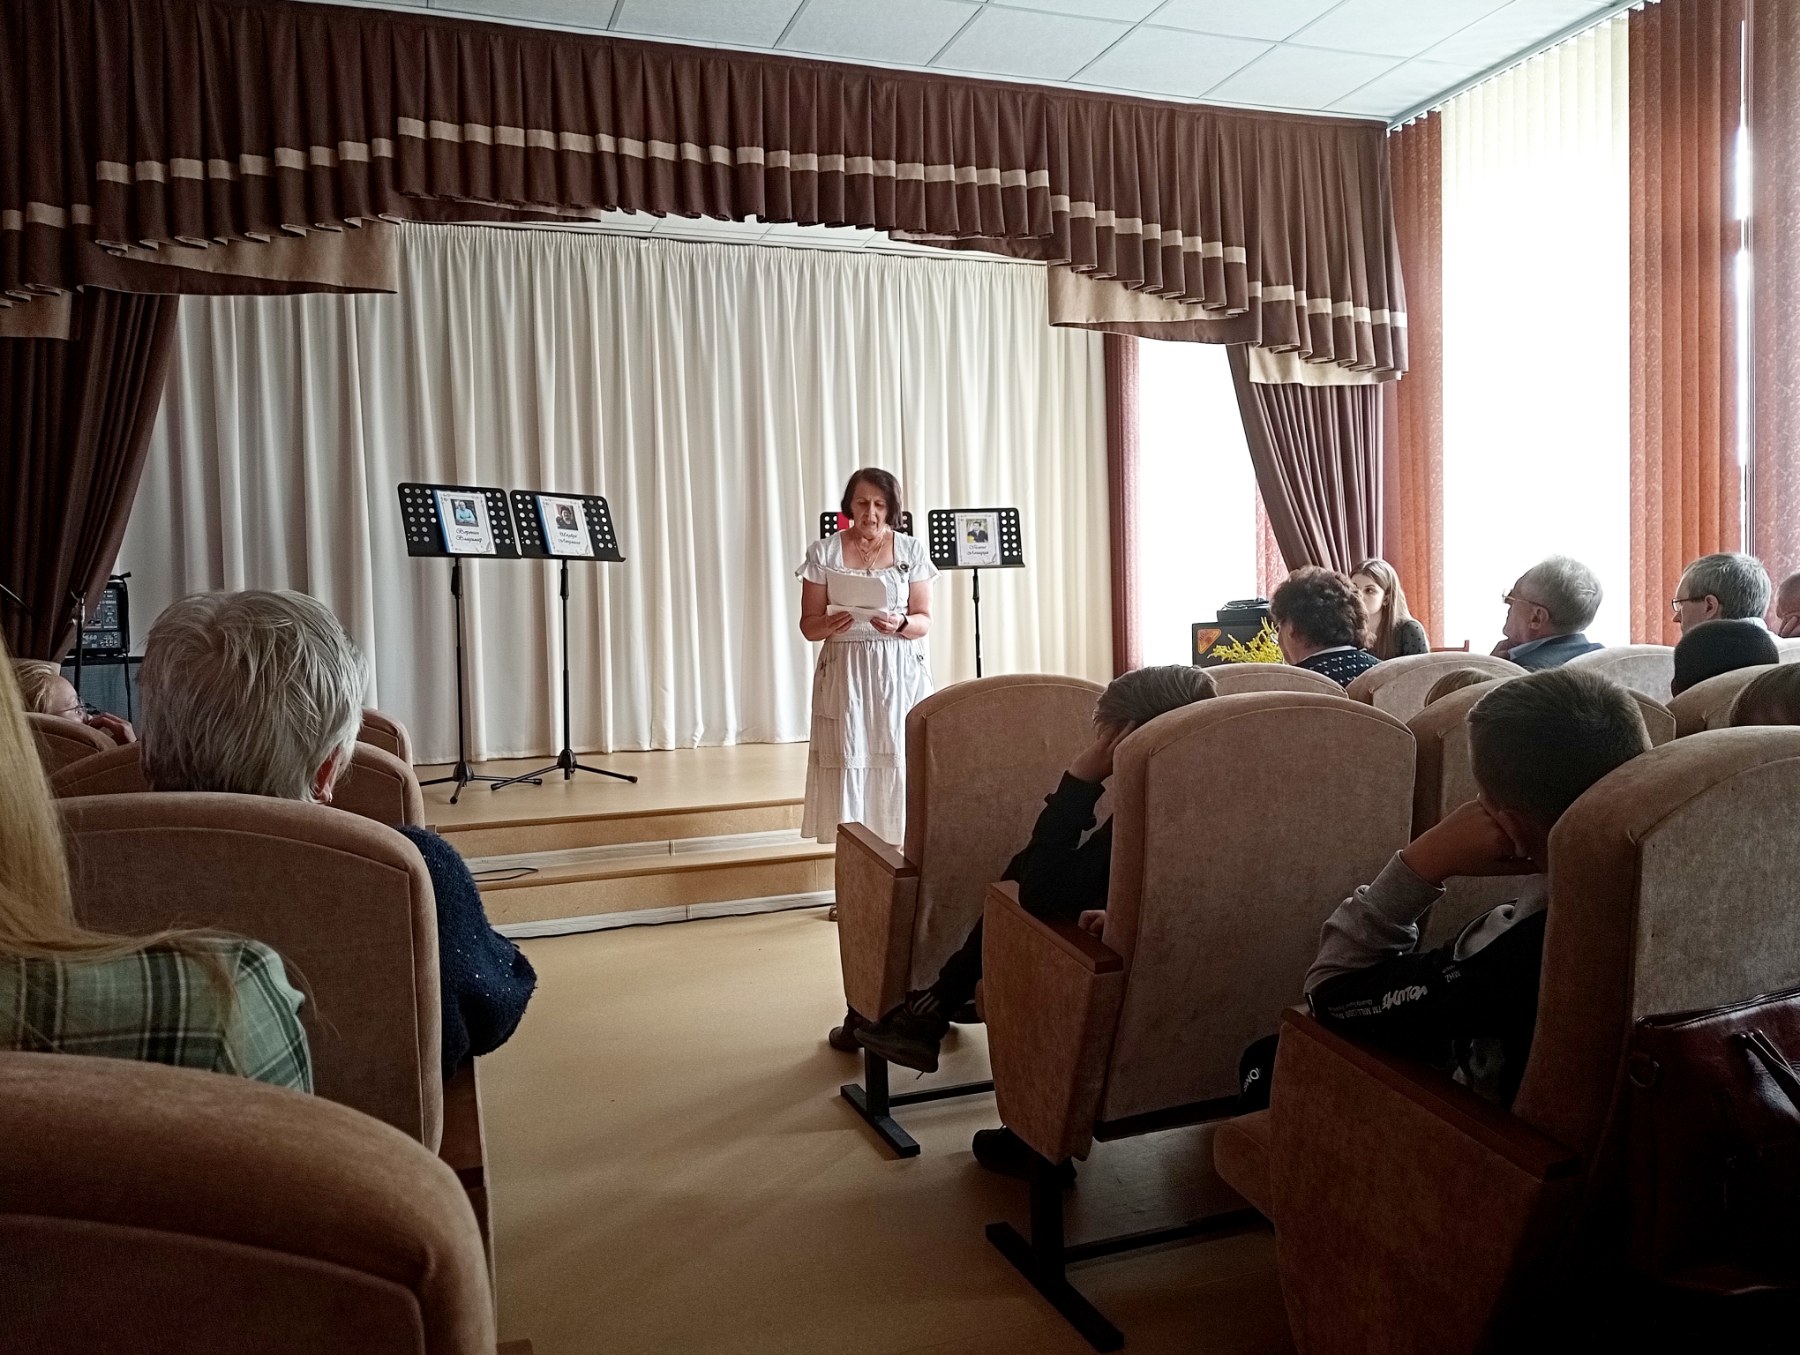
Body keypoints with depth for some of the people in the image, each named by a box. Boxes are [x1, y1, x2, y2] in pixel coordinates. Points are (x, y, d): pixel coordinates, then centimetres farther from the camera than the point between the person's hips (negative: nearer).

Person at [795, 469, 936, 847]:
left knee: (899, 764, -3)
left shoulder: (911, 550, 4)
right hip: (845, 672, 0)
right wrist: (829, 625, -20)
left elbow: (924, 622, 5)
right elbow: (808, 624, 3)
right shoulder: (823, 553, 2)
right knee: (849, 764, -5)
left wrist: (899, 624, -17)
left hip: (899, 673, 1)